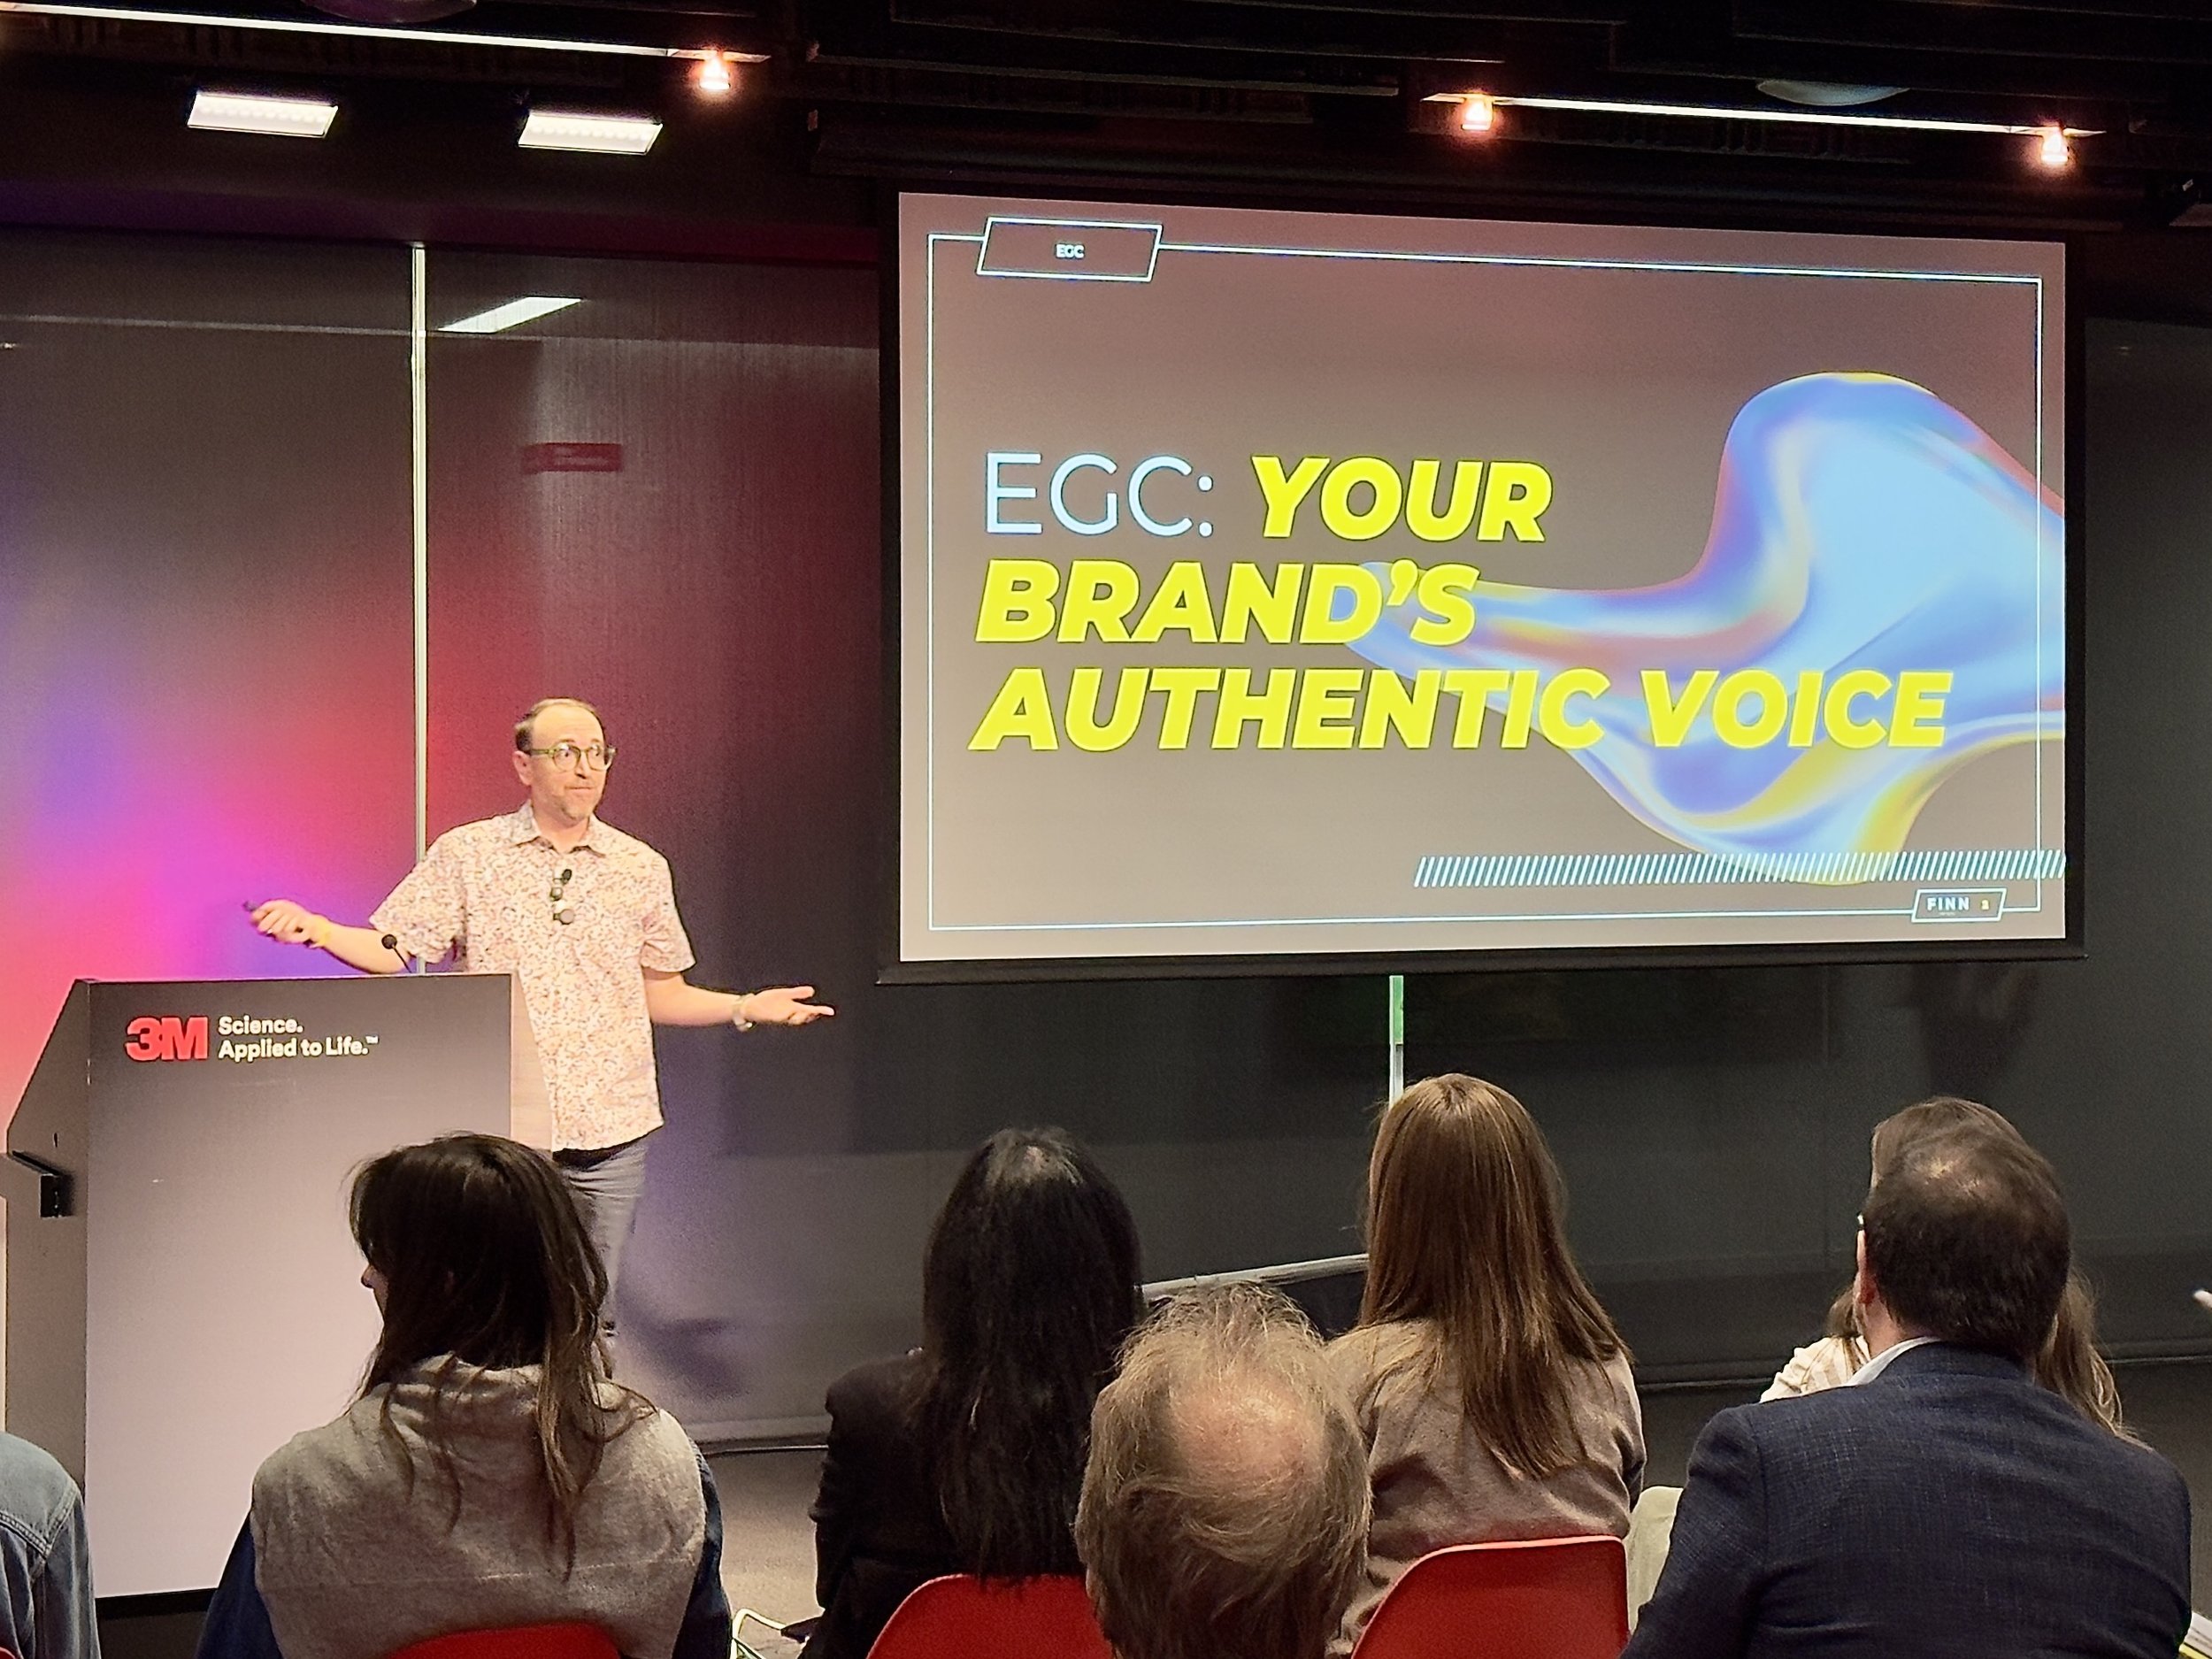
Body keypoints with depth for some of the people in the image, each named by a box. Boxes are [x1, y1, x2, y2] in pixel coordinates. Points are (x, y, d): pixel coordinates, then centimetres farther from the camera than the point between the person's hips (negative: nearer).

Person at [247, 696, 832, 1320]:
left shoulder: (642, 869, 10)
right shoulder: (465, 854, 3)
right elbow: (391, 952, -1)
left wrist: (746, 1007, 2)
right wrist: (315, 929, -19)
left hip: (610, 1129, 2)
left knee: (592, 1317, 6)